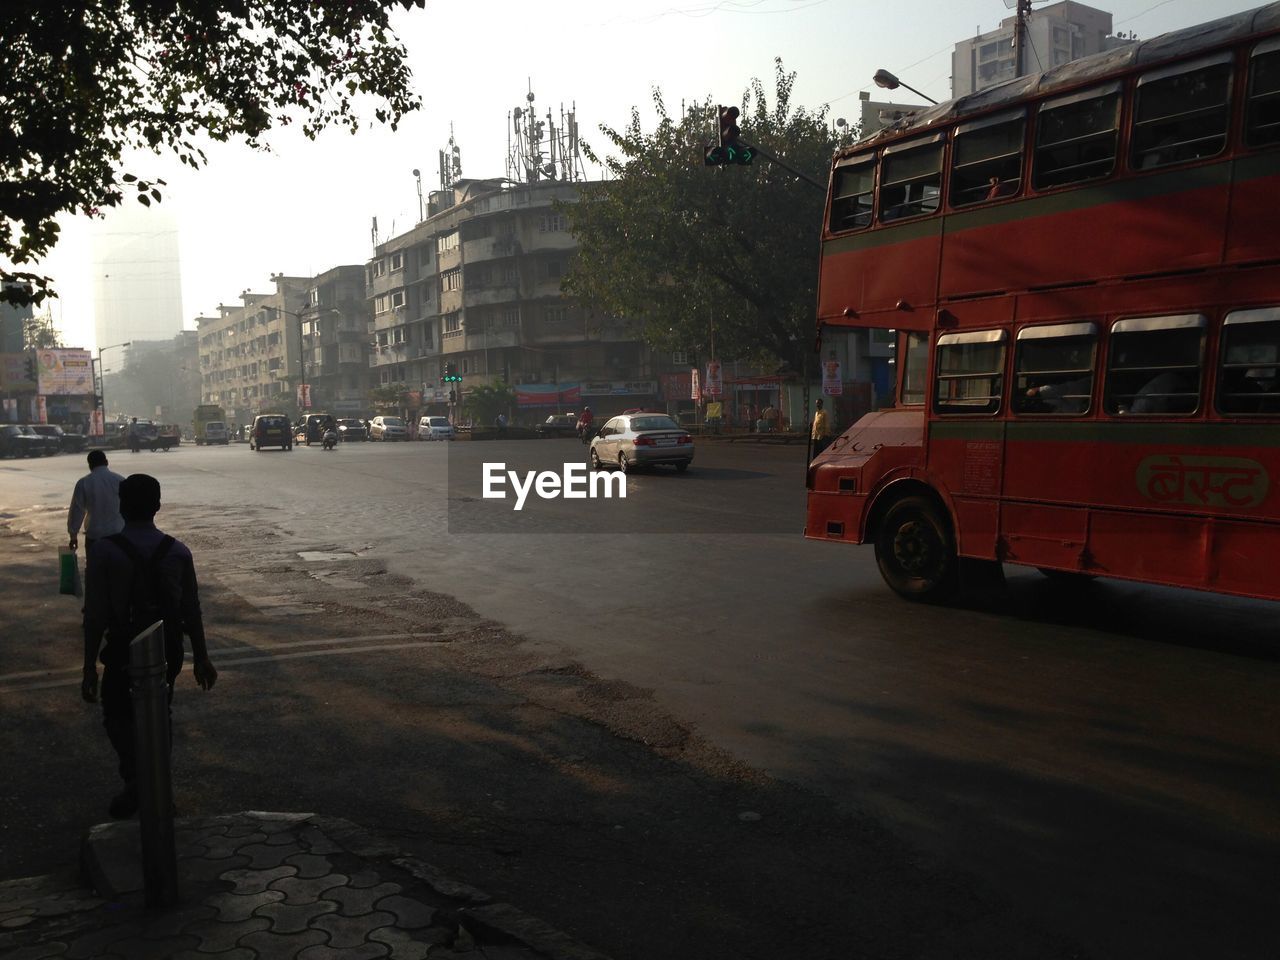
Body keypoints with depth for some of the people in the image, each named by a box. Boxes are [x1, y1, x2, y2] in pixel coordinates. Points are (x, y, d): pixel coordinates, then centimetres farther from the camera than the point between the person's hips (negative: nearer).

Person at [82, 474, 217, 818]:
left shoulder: (104, 551, -14)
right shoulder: (177, 551, -6)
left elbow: (95, 616, -14)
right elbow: (192, 611, -2)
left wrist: (89, 667, -6)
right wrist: (201, 657, 8)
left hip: (124, 651, -3)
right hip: (167, 650, 3)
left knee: (118, 715, 17)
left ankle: (135, 777, 0)